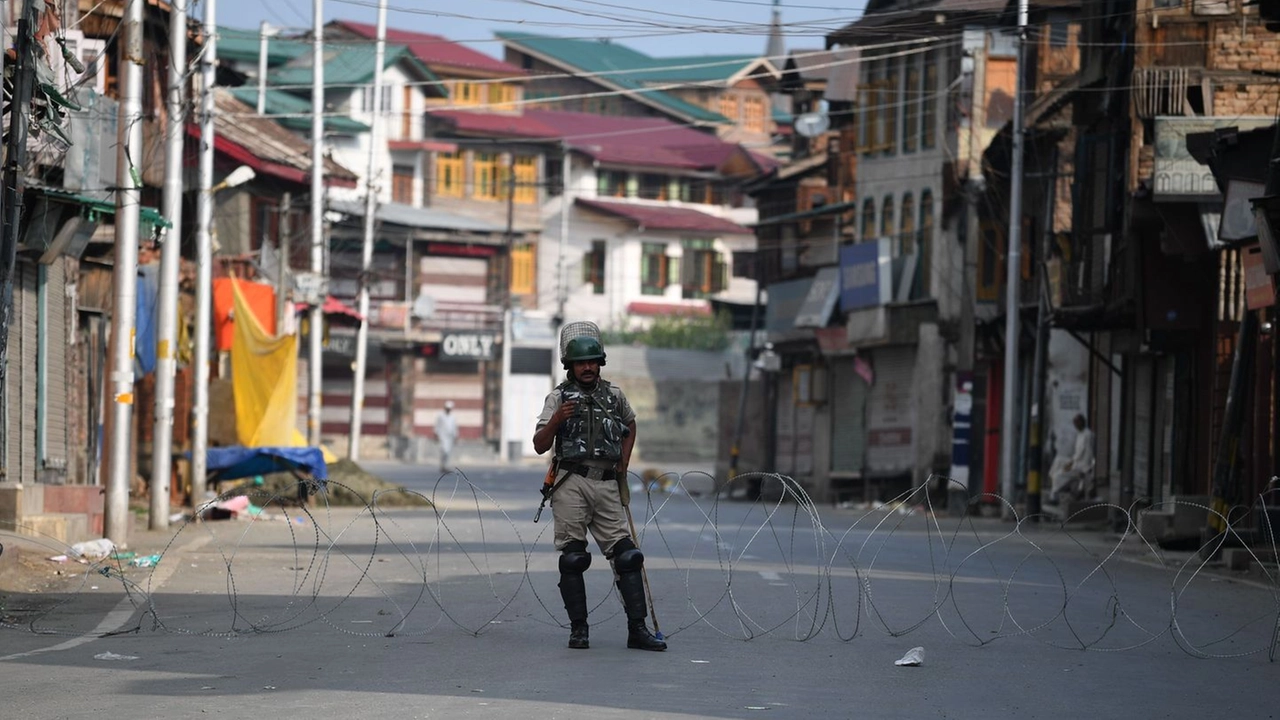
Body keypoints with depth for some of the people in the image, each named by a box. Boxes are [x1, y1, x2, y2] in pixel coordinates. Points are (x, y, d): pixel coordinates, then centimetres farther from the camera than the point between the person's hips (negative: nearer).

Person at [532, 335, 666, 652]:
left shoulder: (614, 396, 13)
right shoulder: (559, 397, 4)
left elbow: (630, 425, 34)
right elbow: (540, 446, 0)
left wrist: (624, 465, 21)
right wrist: (556, 420, -17)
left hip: (607, 485, 3)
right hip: (571, 485, -3)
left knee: (627, 555, -3)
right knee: (572, 559, -4)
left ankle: (637, 629, -2)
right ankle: (578, 629, 3)